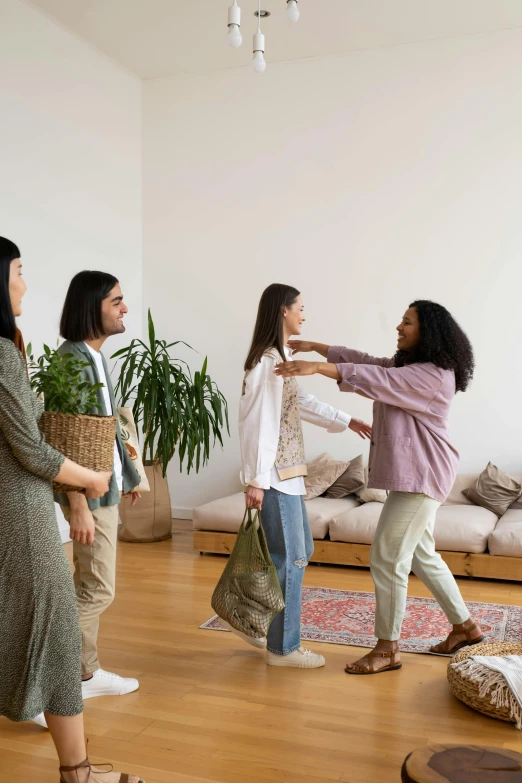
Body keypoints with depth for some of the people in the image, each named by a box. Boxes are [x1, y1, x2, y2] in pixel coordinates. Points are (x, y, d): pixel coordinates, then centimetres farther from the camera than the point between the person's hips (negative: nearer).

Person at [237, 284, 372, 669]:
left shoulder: (281, 358, 14)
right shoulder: (267, 361, -17)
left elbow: (303, 403, 27)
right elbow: (257, 423, -21)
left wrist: (348, 421, 31)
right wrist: (256, 480, -23)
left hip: (289, 473, 10)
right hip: (275, 476, -10)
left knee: (301, 549, 18)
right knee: (289, 558, 0)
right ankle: (283, 648, 14)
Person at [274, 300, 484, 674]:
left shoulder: (434, 374, -17)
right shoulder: (407, 367, 14)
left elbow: (375, 379, -28)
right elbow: (364, 361, 17)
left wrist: (318, 368, -35)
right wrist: (314, 346, 12)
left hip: (422, 475, -11)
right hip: (411, 474, 11)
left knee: (387, 557, -6)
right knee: (421, 554, 18)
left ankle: (388, 649, 6)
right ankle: (465, 626, 32)